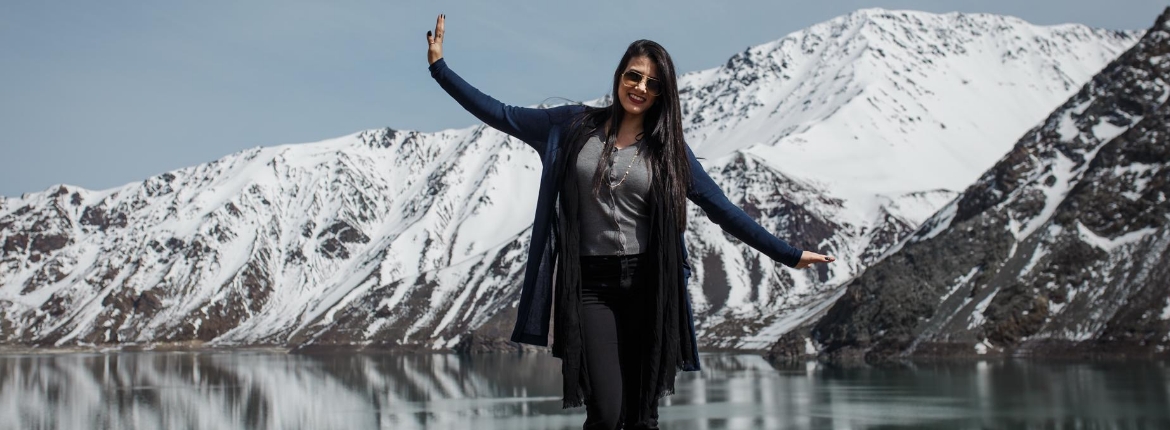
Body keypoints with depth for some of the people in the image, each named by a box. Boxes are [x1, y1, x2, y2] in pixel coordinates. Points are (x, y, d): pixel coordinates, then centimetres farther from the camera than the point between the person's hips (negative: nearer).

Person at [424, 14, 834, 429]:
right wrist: (440, 66, 6)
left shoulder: (667, 148, 6)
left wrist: (789, 255, 6)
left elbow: (723, 210, 7)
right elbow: (500, 114, 9)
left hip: (649, 286, 1)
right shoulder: (573, 126, 6)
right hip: (590, 285, -1)